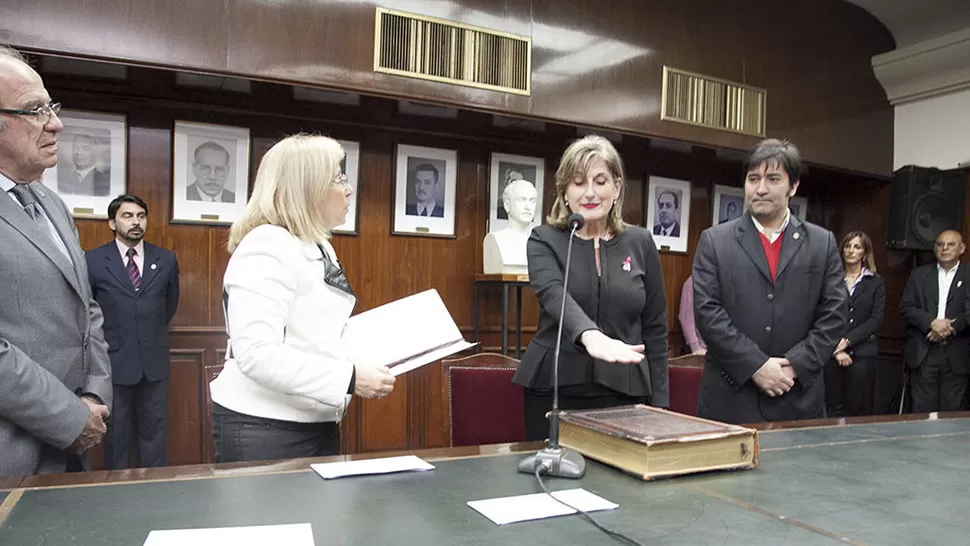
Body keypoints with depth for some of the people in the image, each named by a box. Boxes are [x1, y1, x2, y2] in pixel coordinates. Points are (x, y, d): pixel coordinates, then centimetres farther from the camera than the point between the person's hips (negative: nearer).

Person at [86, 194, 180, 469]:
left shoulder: (166, 259, 3)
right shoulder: (93, 260, -5)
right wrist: (103, 338, 10)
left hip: (154, 360, 2)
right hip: (113, 360, -2)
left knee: (154, 432, 11)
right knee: (115, 434, 11)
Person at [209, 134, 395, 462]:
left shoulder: (319, 248, 13)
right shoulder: (267, 246, -17)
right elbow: (257, 355, -26)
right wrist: (350, 378, -27)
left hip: (317, 424, 9)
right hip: (264, 427, -9)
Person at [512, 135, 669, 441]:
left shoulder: (640, 242, 5)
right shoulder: (544, 240, -1)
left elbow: (655, 327, 8)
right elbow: (554, 295, -22)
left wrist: (659, 402, 3)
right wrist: (590, 335, -42)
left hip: (623, 393, 1)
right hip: (554, 392, -1)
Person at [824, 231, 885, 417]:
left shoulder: (876, 283, 10)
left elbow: (877, 319, 0)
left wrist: (847, 340, -10)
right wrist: (836, 349, -9)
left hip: (863, 353, 0)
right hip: (833, 353, 0)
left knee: (858, 410, -1)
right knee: (833, 408, -2)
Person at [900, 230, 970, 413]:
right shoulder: (919, 275, 10)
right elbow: (906, 307, 2)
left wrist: (949, 328, -17)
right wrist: (932, 323, -13)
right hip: (923, 354, 1)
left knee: (951, 409, 4)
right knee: (922, 409, 3)